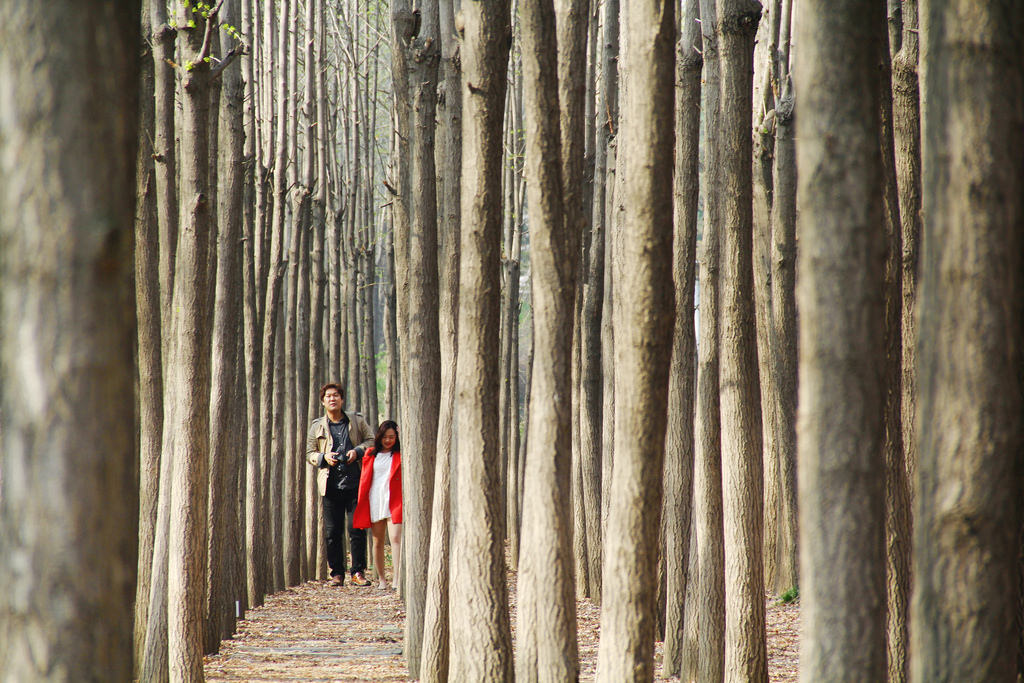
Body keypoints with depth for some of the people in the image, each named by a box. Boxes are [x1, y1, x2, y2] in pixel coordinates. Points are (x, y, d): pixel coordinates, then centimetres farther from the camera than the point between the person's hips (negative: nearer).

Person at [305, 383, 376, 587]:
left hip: (355, 484, -1)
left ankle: (358, 572, 2)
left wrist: (357, 451, -6)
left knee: (357, 529, -5)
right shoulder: (317, 426, 12)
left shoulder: (357, 421, 10)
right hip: (331, 485, 1)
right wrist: (324, 457, -7)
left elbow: (371, 441, 13)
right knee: (332, 532, 1)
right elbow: (309, 454, 13)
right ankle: (337, 573, 9)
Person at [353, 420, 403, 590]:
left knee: (395, 538, -16)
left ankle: (397, 577, -24)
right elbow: (364, 480, 13)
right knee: (378, 542, 8)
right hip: (374, 502, 3)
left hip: (393, 502, -3)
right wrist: (362, 505, 8)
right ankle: (381, 578, 18)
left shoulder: (400, 455, 6)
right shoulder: (371, 455, 12)